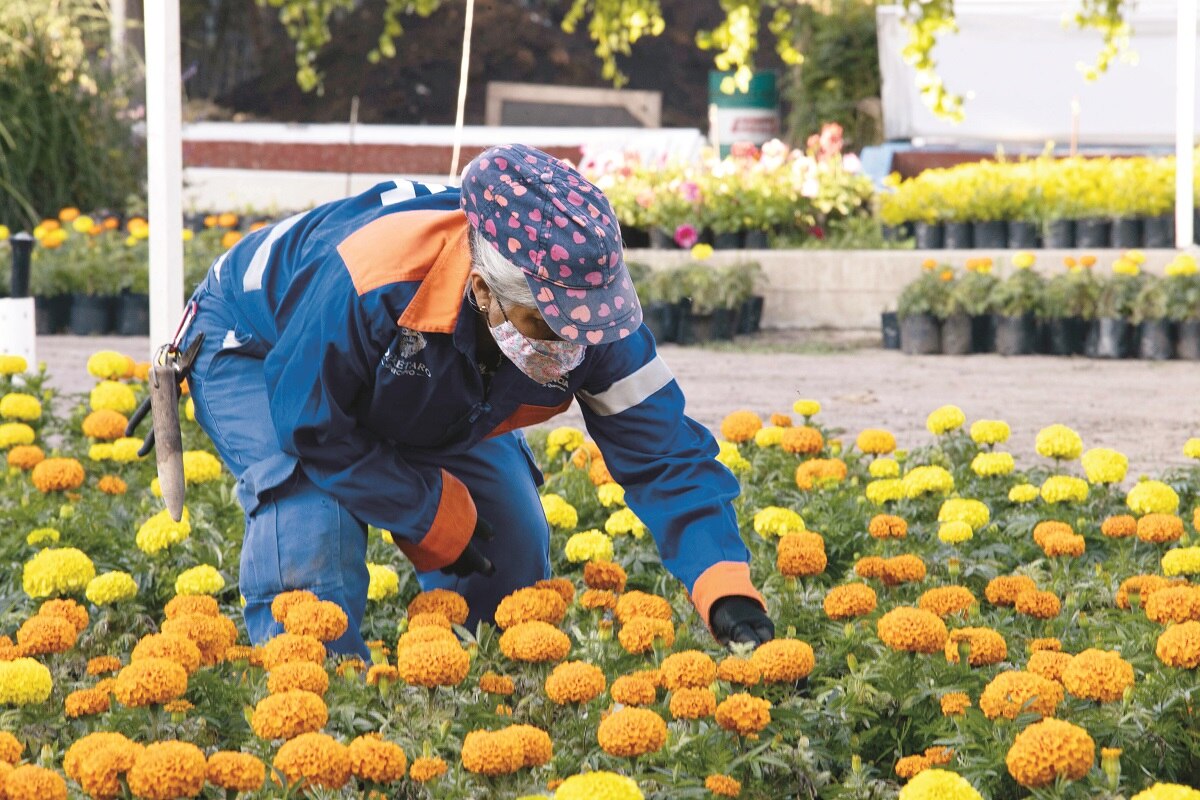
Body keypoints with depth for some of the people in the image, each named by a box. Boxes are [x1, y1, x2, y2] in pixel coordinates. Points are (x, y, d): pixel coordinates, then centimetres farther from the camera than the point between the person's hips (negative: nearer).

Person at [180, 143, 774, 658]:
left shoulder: (585, 304, -30)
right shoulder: (371, 281, -46)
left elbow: (662, 452, -28)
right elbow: (312, 427, -33)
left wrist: (728, 595, -40)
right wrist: (433, 513, -26)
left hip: (415, 395, 5)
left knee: (512, 544, -4)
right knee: (314, 535, -30)